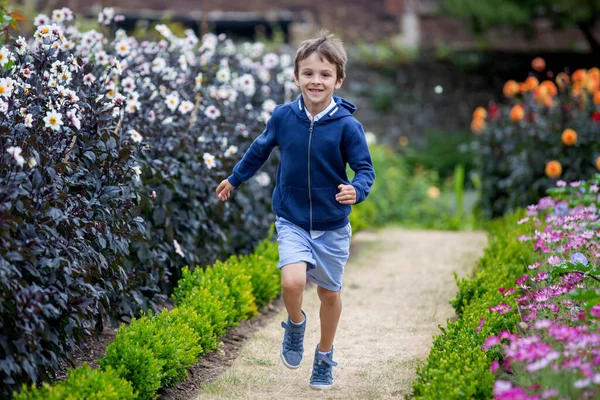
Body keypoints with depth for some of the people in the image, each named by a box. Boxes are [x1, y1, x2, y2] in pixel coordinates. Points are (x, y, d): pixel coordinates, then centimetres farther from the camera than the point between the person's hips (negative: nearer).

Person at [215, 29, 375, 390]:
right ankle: (296, 325, 11)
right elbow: (260, 149, 12)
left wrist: (356, 190, -33)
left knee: (330, 292, 13)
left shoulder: (347, 126, -15)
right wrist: (234, 179, 24)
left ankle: (325, 358, 35)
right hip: (292, 221, 0)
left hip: (332, 225, 0)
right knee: (292, 280, -23)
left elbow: (365, 168, -10)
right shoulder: (283, 116, -7)